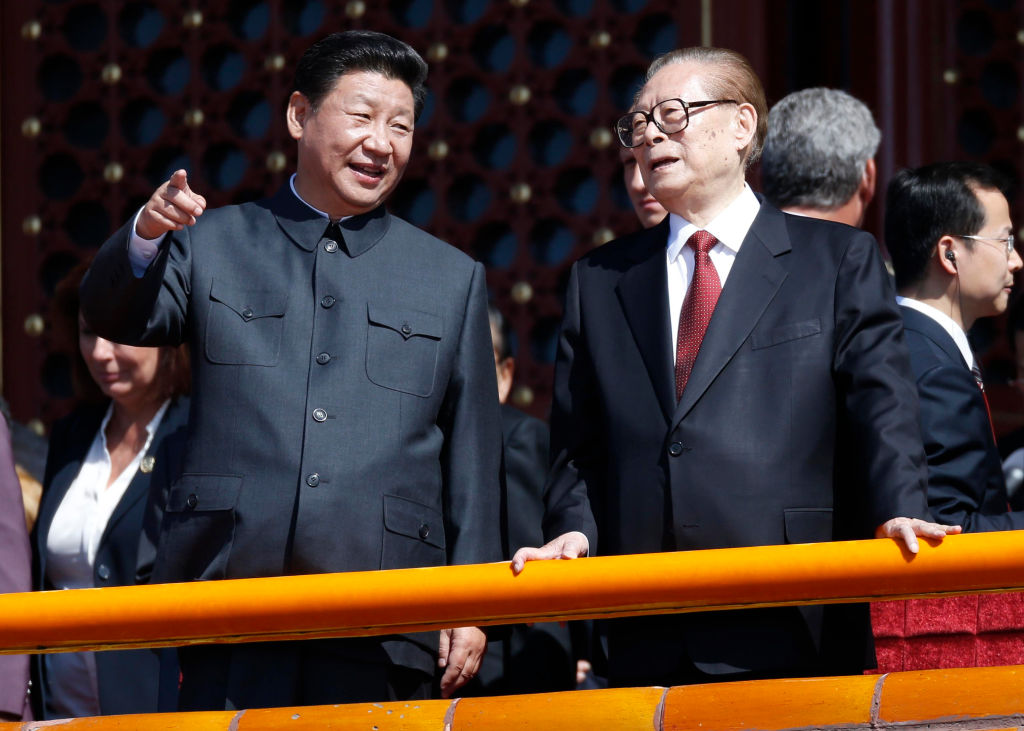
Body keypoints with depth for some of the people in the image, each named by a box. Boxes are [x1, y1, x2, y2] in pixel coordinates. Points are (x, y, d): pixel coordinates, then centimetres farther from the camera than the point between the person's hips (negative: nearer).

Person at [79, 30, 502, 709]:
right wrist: (144, 238, -23)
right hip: (229, 614, -1)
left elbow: (474, 460, 13)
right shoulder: (215, 243, 14)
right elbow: (117, 318, -2)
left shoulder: (454, 278, 15)